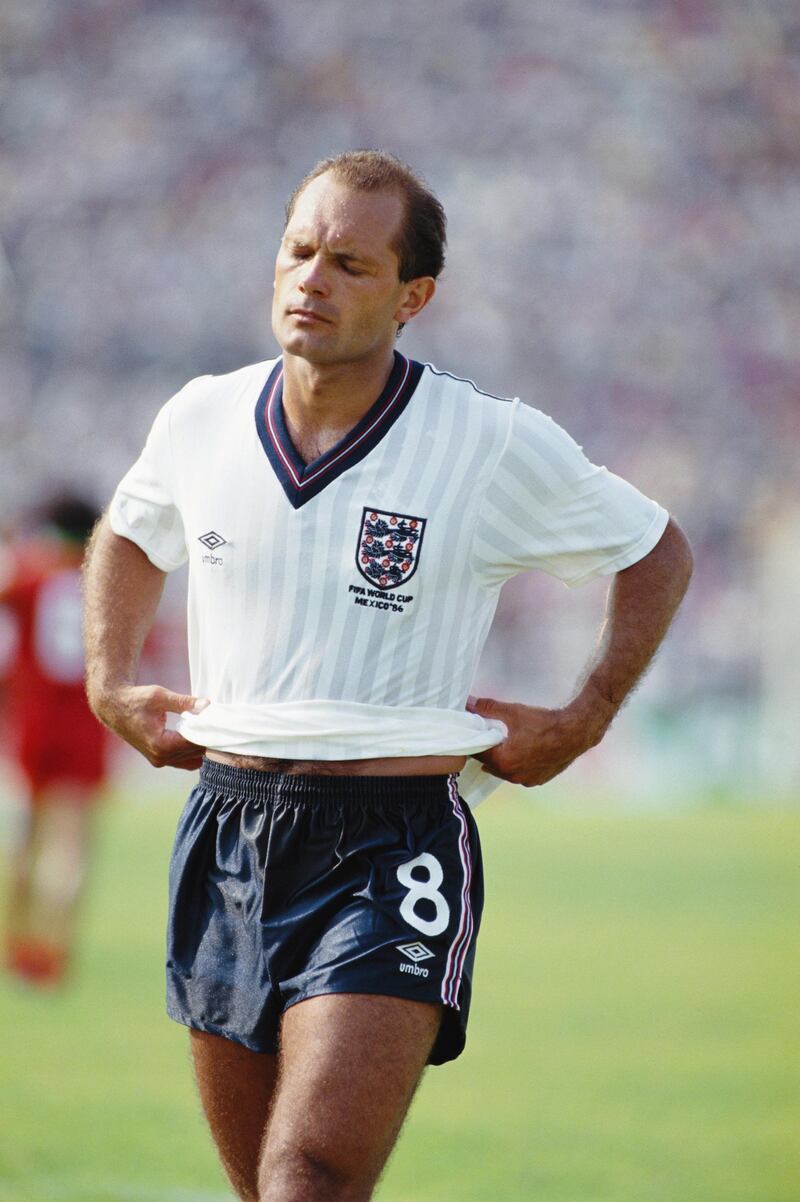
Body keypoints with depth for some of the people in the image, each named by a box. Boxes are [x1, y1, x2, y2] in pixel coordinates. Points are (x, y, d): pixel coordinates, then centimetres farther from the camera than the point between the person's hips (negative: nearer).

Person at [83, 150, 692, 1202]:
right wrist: (111, 686, 17)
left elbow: (657, 553, 11)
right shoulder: (203, 420, 5)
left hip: (391, 848, -5)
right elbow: (129, 537, 29)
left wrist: (580, 724, 5)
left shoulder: (499, 448, -5)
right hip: (228, 830, 5)